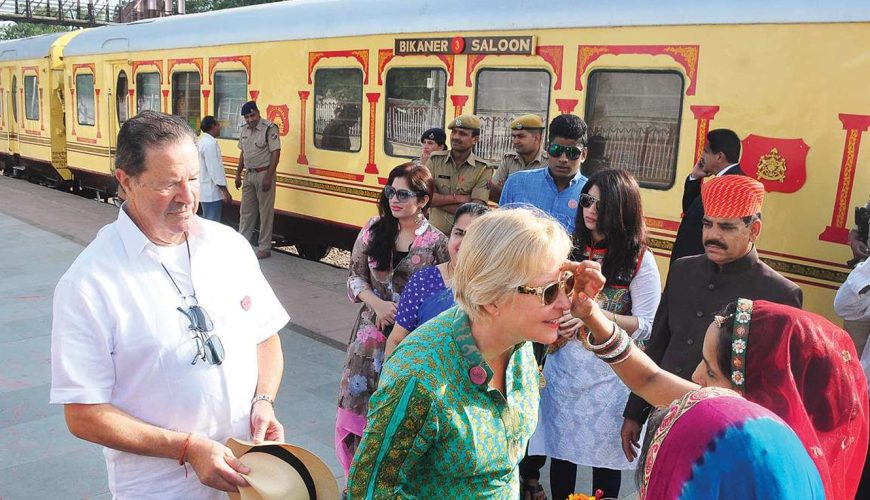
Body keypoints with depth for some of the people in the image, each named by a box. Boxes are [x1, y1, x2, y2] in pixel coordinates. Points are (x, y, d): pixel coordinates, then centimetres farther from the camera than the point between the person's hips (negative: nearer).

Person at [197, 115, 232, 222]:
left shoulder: (202, 141, 13)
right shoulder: (210, 144, -19)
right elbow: (215, 169, -22)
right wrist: (225, 191, -19)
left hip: (205, 190, 11)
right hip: (211, 192, -10)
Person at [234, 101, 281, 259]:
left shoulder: (269, 128, -14)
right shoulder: (243, 131, 9)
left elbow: (276, 153, -16)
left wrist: (268, 177, -19)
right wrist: (238, 174, 14)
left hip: (264, 174, -7)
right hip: (249, 174, 7)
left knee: (265, 212, 0)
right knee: (246, 210, 13)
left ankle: (264, 248, 8)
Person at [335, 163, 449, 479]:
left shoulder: (435, 242, -7)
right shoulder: (374, 229, 1)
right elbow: (355, 277, 6)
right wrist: (377, 303, -10)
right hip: (371, 332, 3)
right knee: (357, 404, 7)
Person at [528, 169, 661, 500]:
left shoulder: (640, 260, -7)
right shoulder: (572, 248, 5)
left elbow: (645, 326, -9)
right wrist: (555, 333, -7)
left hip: (609, 373, -3)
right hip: (562, 366, 4)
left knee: (604, 456, 9)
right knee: (560, 448, 12)